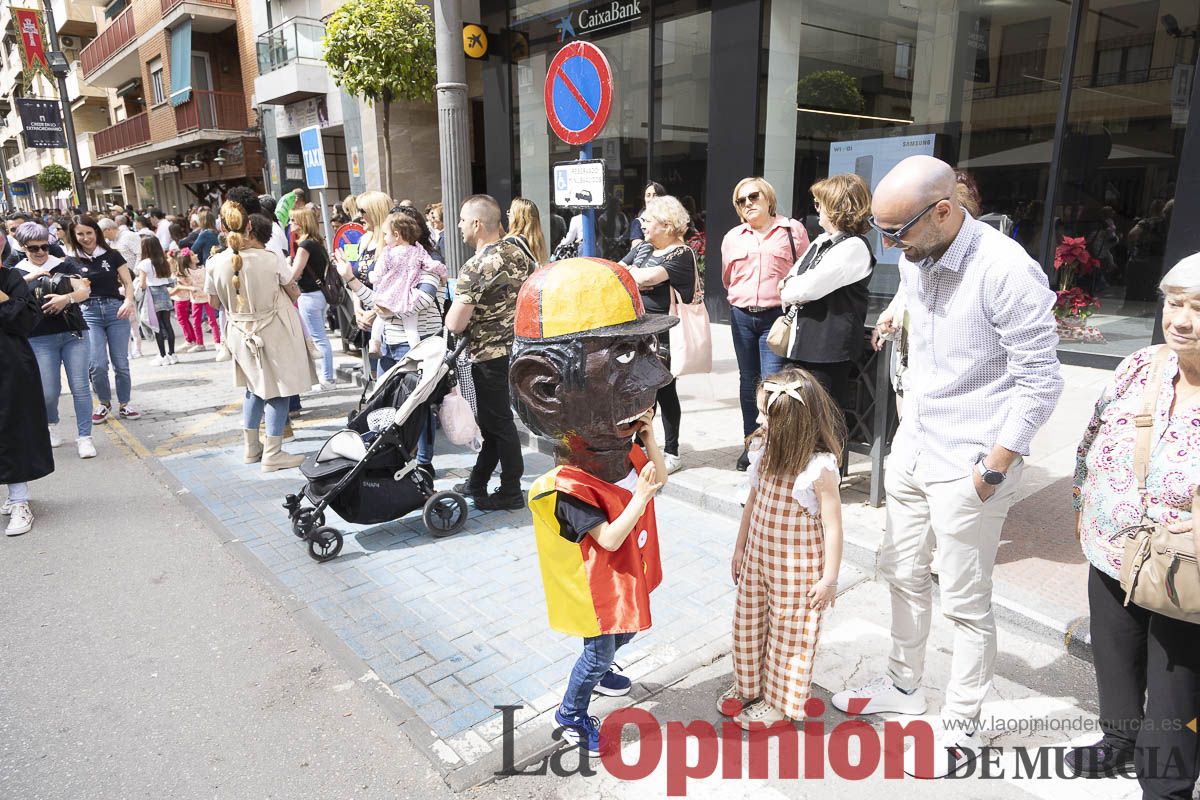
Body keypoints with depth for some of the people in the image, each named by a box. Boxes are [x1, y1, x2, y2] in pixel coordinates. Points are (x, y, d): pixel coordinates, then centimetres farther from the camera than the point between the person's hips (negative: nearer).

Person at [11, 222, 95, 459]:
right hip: (40, 339, 0)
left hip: (74, 334, 0)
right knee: (49, 392, 0)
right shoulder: (17, 272, 8)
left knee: (80, 387, -4)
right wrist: (30, 277, -17)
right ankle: (51, 424, 31)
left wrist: (67, 298, -21)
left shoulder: (63, 266, 7)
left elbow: (85, 290, -2)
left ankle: (84, 437, 3)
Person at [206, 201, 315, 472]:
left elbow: (216, 302, 5)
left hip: (240, 334, 4)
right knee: (278, 391, 5)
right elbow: (294, 291, -3)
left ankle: (251, 447, 28)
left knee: (255, 387, 20)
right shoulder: (269, 259, -17)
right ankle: (272, 454, 9)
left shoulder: (216, 263, -8)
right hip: (274, 332, -4)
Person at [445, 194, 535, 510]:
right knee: (490, 419, 18)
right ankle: (477, 483, 31)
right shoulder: (518, 253, 3)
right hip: (518, 347, 8)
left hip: (490, 355, -8)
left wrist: (453, 309, 0)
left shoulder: (474, 268, -21)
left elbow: (455, 324, -21)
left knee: (498, 423, 5)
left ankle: (511, 492, 17)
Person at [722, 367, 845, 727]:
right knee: (748, 622, 18)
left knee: (788, 633, 12)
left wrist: (830, 578, -13)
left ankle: (779, 701, 32)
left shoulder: (820, 468, -24)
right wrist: (740, 548, 14)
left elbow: (832, 525, -18)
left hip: (797, 567, -6)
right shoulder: (764, 451, -5)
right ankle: (748, 686, 41)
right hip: (758, 556, 6)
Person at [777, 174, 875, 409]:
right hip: (803, 343, 9)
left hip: (827, 350, -9)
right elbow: (791, 278, 15)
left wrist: (787, 290, 0)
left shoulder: (854, 246, -12)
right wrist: (793, 289, -7)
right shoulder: (820, 241, 15)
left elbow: (810, 287, -19)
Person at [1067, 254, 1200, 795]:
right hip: (1110, 558, 5)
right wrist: (1082, 508, 13)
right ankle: (1120, 740, 51)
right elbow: (1093, 439, 8)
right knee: (1113, 665, 25)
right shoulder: (1141, 366, -4)